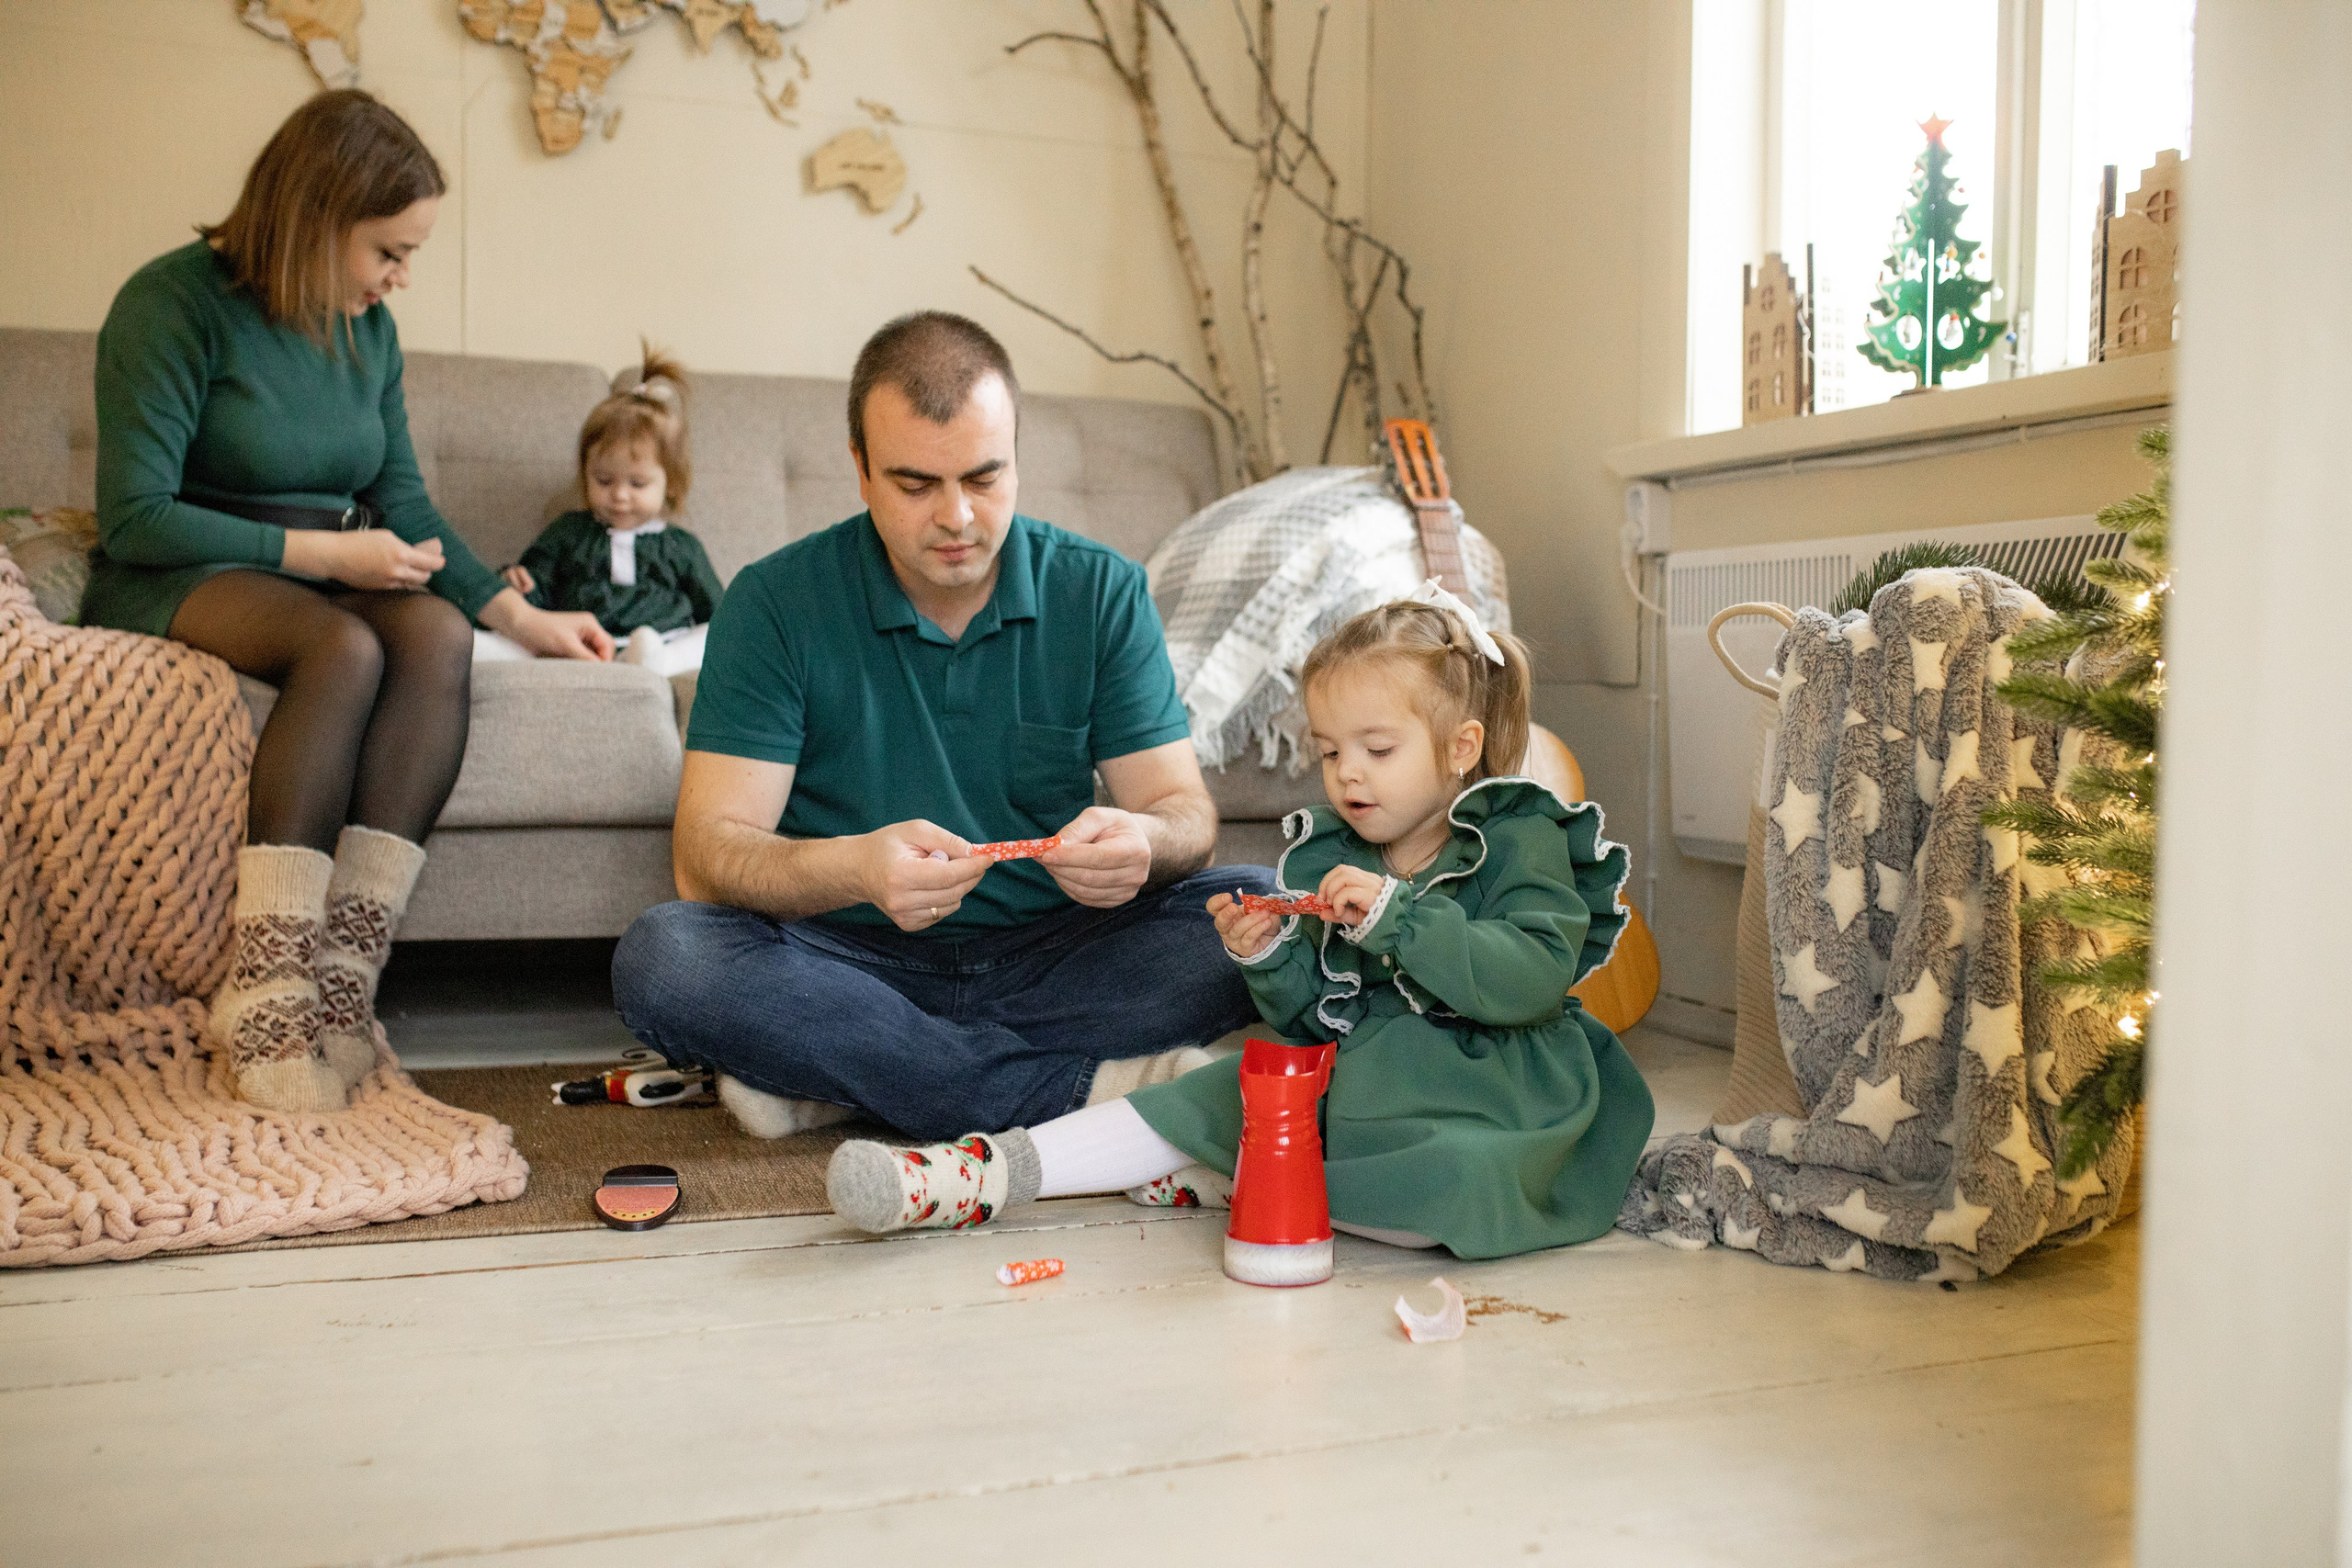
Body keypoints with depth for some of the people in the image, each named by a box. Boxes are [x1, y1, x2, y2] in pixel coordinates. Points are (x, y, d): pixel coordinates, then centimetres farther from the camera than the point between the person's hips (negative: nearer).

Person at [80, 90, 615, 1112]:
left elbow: (402, 504, 13)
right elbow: (135, 519, -16)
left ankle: (342, 977, -35)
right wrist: (323, 551, -18)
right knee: (345, 644, -36)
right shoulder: (175, 303, -10)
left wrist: (519, 615, 4)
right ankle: (266, 991, -36)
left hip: (328, 582, 5)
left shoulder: (367, 329, 10)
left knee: (439, 632, -29)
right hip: (174, 585, -5)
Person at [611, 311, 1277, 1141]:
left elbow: (1185, 812, -2)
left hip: (1049, 960, 2)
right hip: (853, 963, -1)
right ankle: (1091, 1085, -25)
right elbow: (707, 854, -14)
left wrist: (1143, 843, -28)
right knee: (660, 957, -30)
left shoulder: (1102, 591, 0)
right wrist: (855, 869, -36)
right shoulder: (775, 602, -6)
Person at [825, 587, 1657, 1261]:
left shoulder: (1523, 843, -6)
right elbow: (1315, 1018, 10)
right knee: (1210, 1097, -10)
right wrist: (1270, 961, -11)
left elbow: (1532, 978, -23)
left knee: (1444, 1196, -35)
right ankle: (989, 1170, -15)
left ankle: (1226, 1182, -18)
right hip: (1356, 1074, 5)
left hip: (1487, 1089, -5)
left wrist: (1398, 916, -27)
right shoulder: (1326, 858, 9)